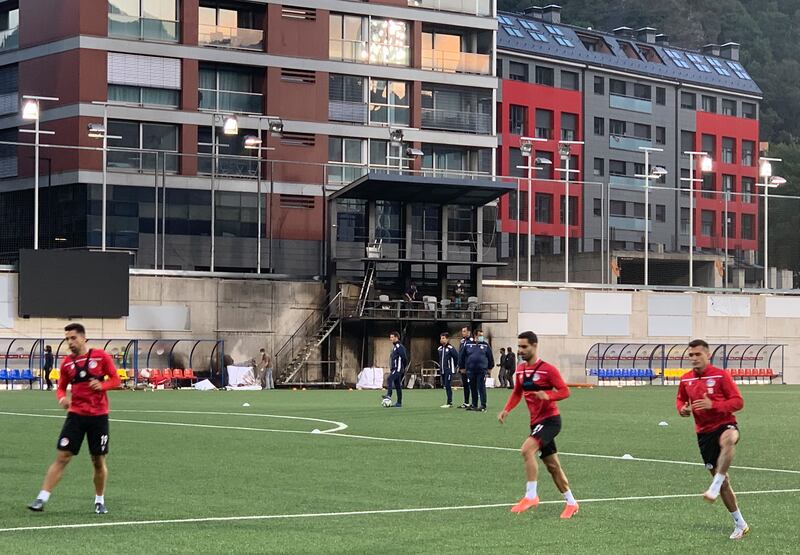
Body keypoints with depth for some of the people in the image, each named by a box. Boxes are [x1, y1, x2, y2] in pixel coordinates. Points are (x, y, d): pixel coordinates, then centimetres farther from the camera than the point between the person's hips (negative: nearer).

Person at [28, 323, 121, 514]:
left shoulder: (101, 356, -3)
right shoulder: (67, 362, 5)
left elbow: (115, 380, 1)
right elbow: (61, 387, 12)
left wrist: (102, 385, -19)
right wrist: (62, 398, -10)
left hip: (99, 416, -1)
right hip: (76, 414, 1)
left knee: (99, 461, 6)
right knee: (62, 457, -6)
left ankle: (99, 501, 24)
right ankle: (42, 499, -6)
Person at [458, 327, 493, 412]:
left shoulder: (485, 345, 6)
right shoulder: (468, 345, 6)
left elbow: (490, 357, 13)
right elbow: (461, 356, 11)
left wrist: (490, 367, 14)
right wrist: (462, 367, 11)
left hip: (482, 370, -2)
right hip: (470, 370, 2)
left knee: (481, 388, -7)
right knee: (473, 388, 9)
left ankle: (483, 405, -6)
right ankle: (474, 404, 19)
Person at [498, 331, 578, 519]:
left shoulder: (548, 369, -15)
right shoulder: (520, 370, 7)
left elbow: (565, 391, -14)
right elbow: (517, 392, 19)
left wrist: (548, 395, -31)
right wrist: (507, 410, 3)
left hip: (550, 419, -8)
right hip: (536, 422, 8)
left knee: (527, 449, -26)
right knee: (552, 466, 12)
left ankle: (531, 496, -19)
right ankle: (571, 503, 24)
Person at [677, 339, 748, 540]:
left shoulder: (721, 375, -9)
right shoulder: (686, 380, 5)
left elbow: (738, 401, -10)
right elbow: (680, 400, 22)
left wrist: (713, 405, -23)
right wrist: (682, 409, -2)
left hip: (725, 424, -5)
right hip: (704, 432, 5)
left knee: (727, 441, -44)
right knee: (720, 477, 6)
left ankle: (715, 487, -39)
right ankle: (740, 525, 17)